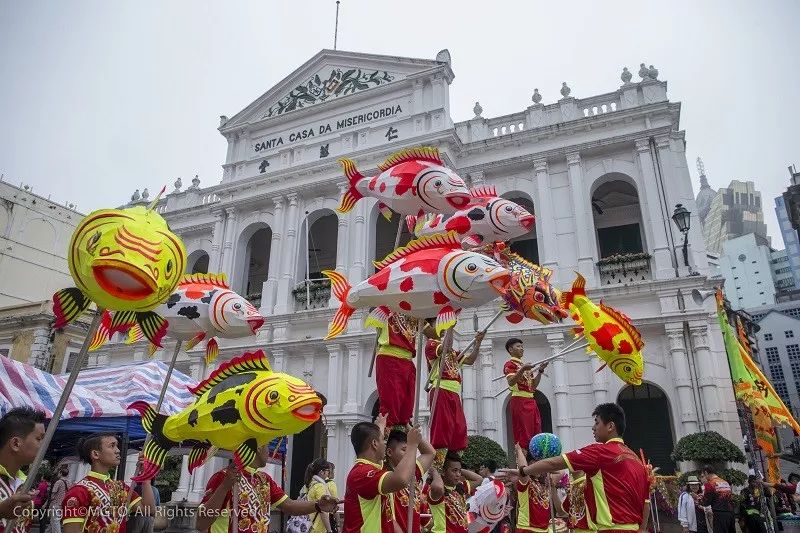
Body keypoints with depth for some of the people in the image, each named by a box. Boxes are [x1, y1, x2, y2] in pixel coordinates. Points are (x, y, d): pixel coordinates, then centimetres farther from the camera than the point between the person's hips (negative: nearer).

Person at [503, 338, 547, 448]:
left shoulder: (525, 365, 23)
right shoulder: (510, 364, -2)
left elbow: (534, 385, 20)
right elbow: (511, 382, -18)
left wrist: (540, 371, 10)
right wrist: (522, 370, -28)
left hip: (531, 401, 8)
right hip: (520, 401, -8)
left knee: (535, 434, 5)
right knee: (523, 435, -12)